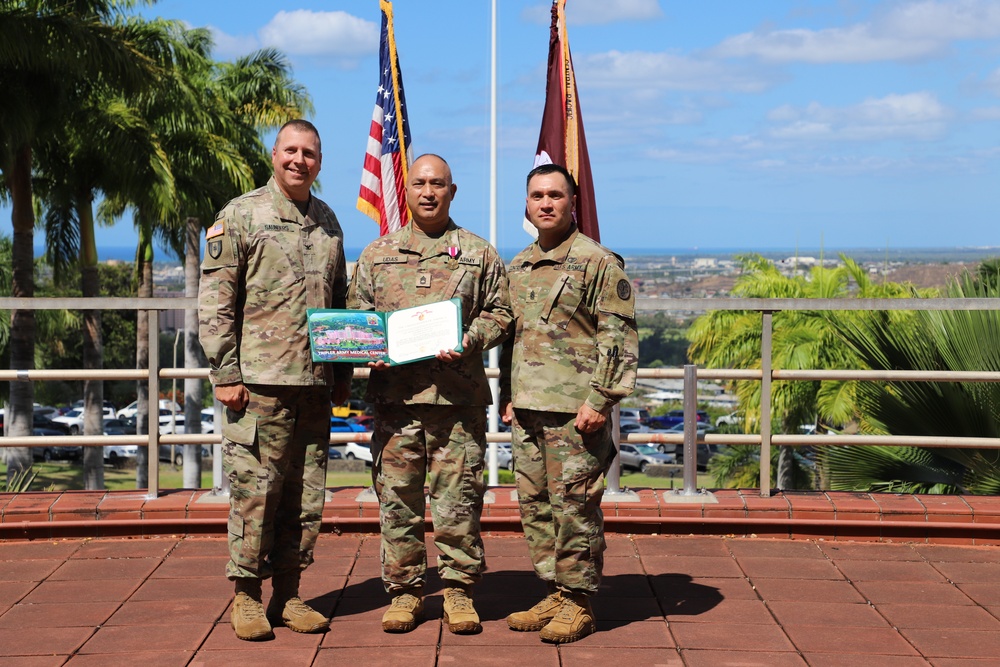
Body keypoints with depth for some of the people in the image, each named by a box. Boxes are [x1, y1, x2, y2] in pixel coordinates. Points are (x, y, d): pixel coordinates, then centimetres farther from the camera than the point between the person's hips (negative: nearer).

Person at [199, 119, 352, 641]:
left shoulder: (328, 222, 15)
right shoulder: (241, 215, -2)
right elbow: (214, 302, -5)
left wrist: (343, 373, 16)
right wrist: (225, 373, -11)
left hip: (316, 384, 5)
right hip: (260, 382, -5)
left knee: (305, 497, 8)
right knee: (254, 492, -2)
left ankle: (288, 594, 18)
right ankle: (246, 597, 9)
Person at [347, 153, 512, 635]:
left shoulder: (478, 254, 10)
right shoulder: (378, 254, 14)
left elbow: (498, 312, 9)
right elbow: (355, 314, 16)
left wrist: (468, 342, -9)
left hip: (459, 395, -1)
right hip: (394, 393, 1)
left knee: (458, 497, 0)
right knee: (397, 497, 4)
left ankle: (459, 591, 12)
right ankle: (404, 591, 15)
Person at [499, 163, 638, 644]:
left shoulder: (598, 263, -5)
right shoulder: (518, 267, 16)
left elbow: (619, 338, -9)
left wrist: (599, 400, -15)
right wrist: (507, 396, 16)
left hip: (574, 410, -7)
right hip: (526, 410, 7)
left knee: (575, 506, -4)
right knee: (534, 505, 10)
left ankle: (577, 603, 4)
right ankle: (553, 594, 20)